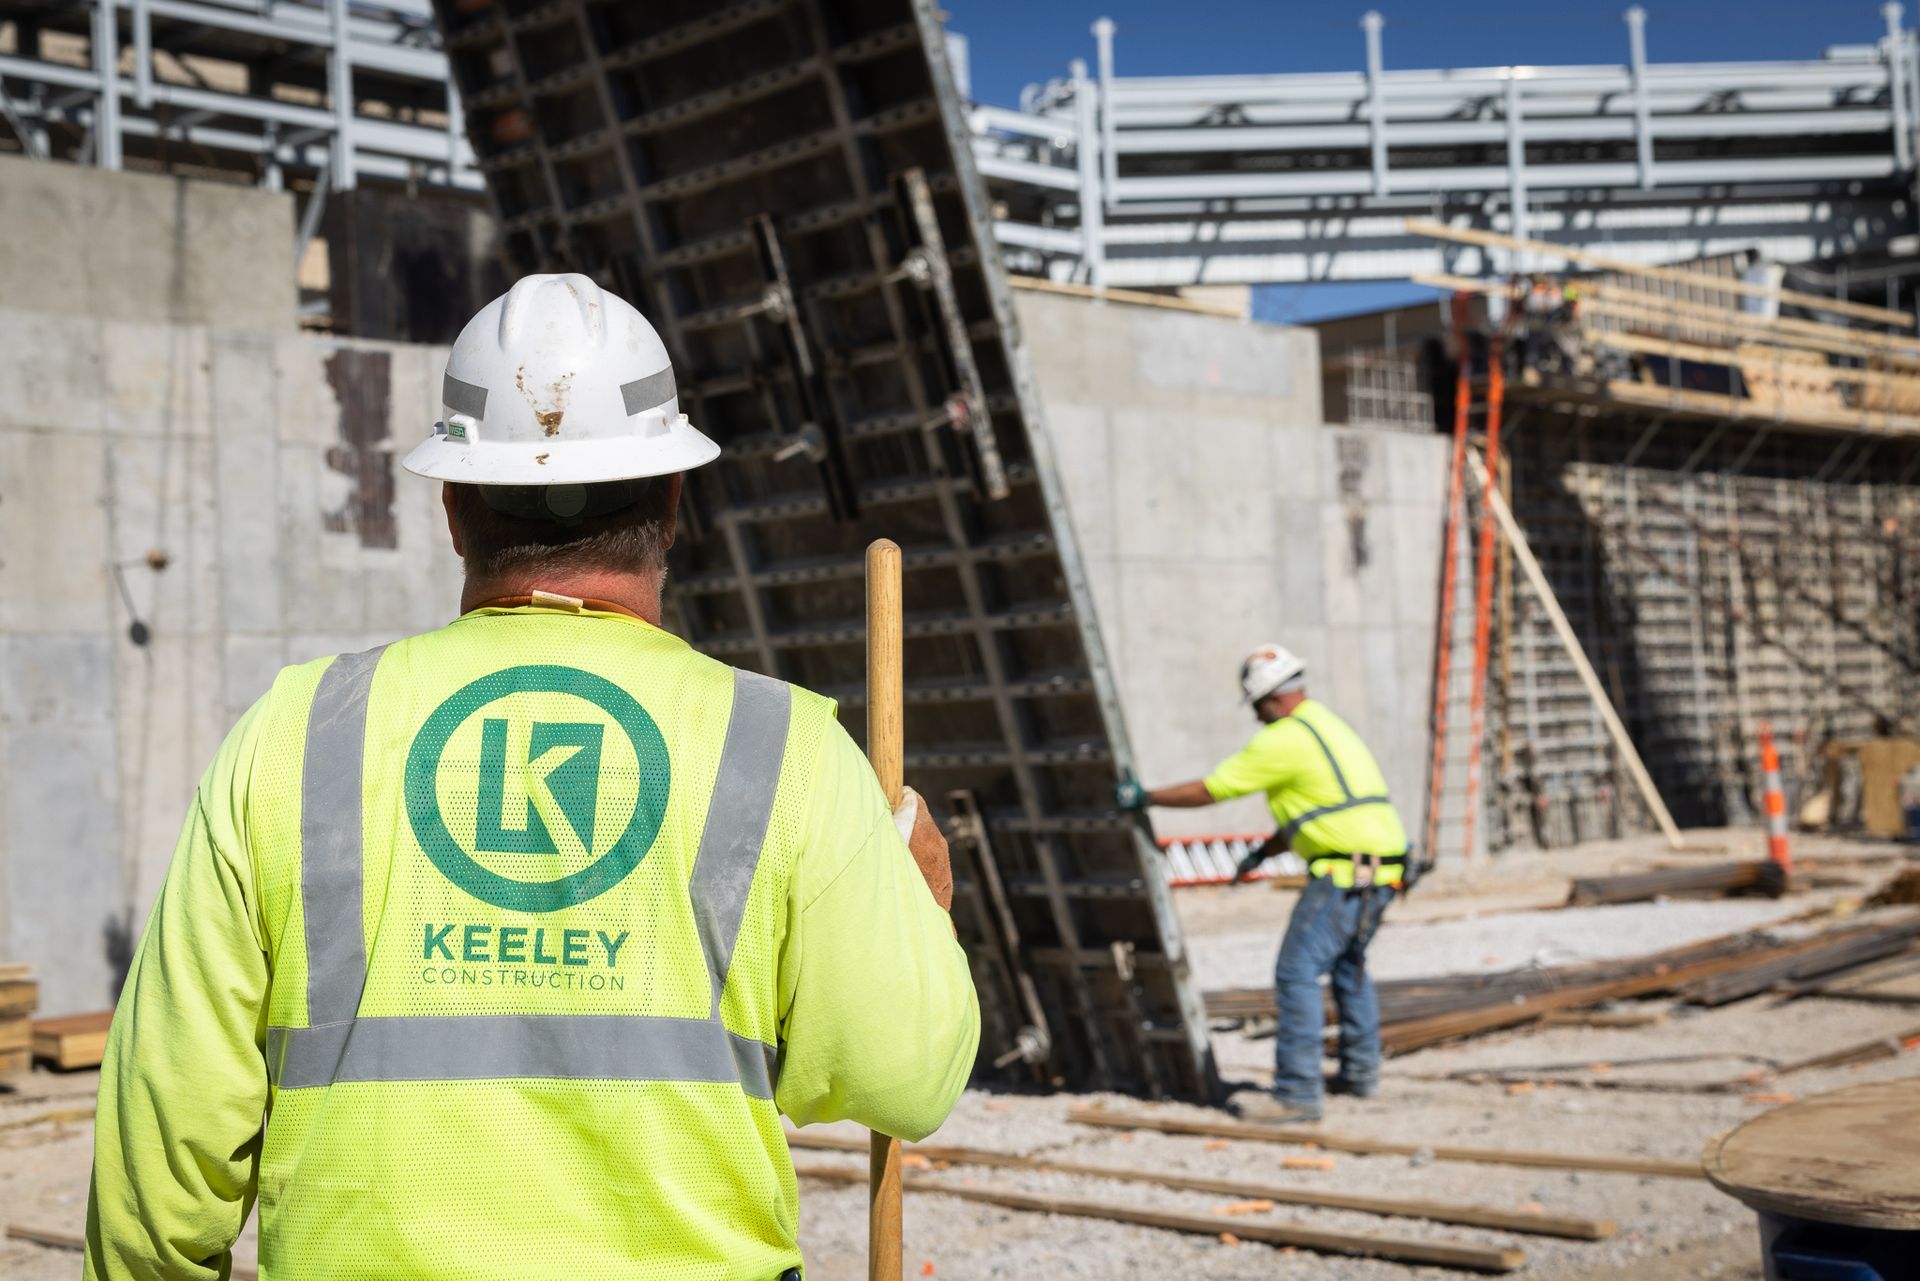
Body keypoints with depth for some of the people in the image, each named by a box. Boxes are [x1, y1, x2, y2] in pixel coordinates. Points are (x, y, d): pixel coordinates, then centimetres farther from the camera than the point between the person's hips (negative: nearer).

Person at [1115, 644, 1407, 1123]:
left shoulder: (1285, 739, -10)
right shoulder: (1327, 725, 20)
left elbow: (1209, 791, -5)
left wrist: (1145, 797, 6)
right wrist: (1263, 852, 32)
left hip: (1345, 873, -10)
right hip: (1382, 868, 10)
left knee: (1296, 974, -9)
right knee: (1347, 962, 27)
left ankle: (1297, 1095, -11)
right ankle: (1360, 1070, 35)